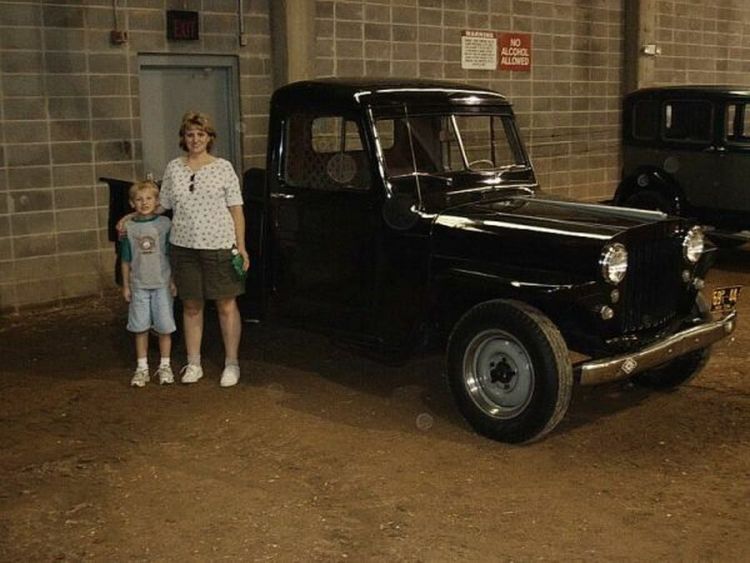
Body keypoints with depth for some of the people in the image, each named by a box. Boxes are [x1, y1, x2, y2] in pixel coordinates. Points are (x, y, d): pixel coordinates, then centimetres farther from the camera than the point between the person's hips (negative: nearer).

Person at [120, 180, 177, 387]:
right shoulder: (128, 228, 1)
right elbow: (126, 260, 7)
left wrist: (173, 281, -2)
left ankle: (164, 366, 17)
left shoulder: (164, 224, -3)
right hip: (139, 285, 1)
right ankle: (142, 368, 17)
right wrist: (126, 285, 6)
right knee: (140, 328, 7)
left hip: (162, 284, -1)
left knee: (165, 327, 3)